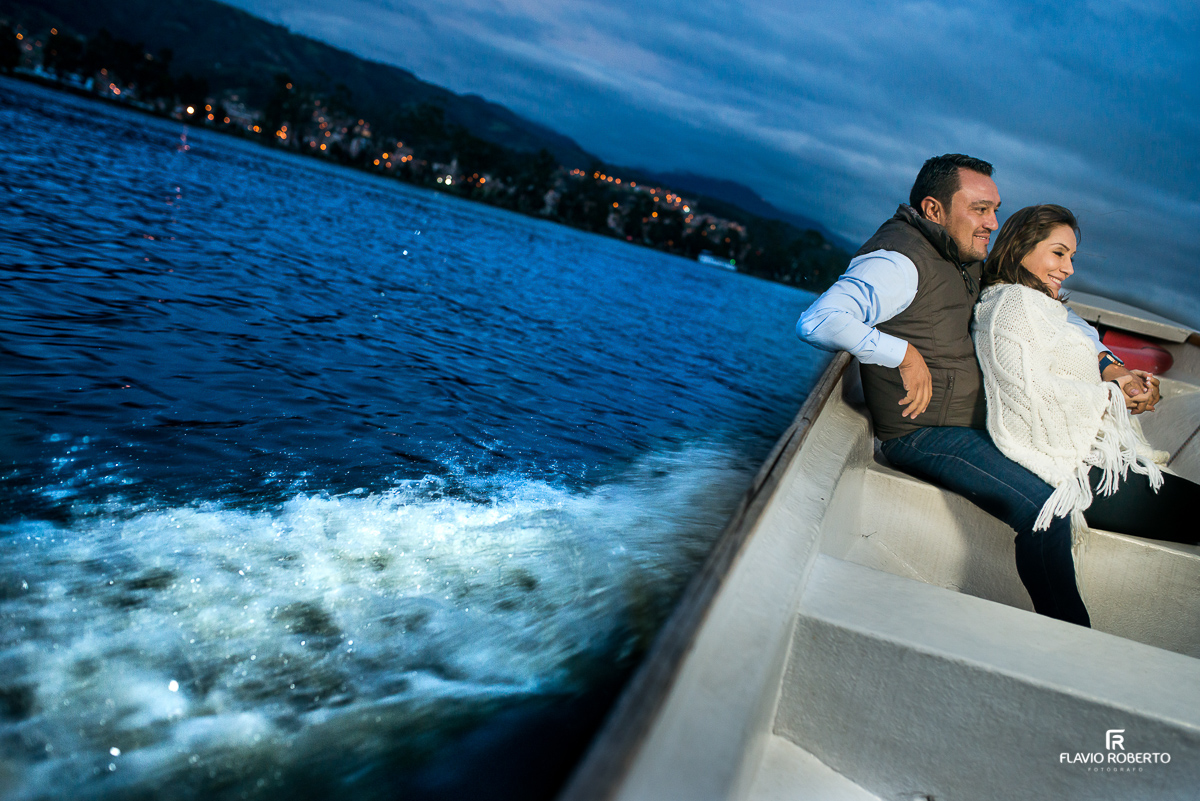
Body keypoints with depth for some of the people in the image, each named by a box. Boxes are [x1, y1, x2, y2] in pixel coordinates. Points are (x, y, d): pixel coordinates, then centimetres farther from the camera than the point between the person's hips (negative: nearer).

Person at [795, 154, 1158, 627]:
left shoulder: (966, 259, 12)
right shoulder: (900, 261, -18)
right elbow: (817, 322, -34)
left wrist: (1108, 364, 8)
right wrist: (905, 353, -29)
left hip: (976, 419, 10)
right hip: (923, 433, -10)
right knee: (1044, 507, -21)